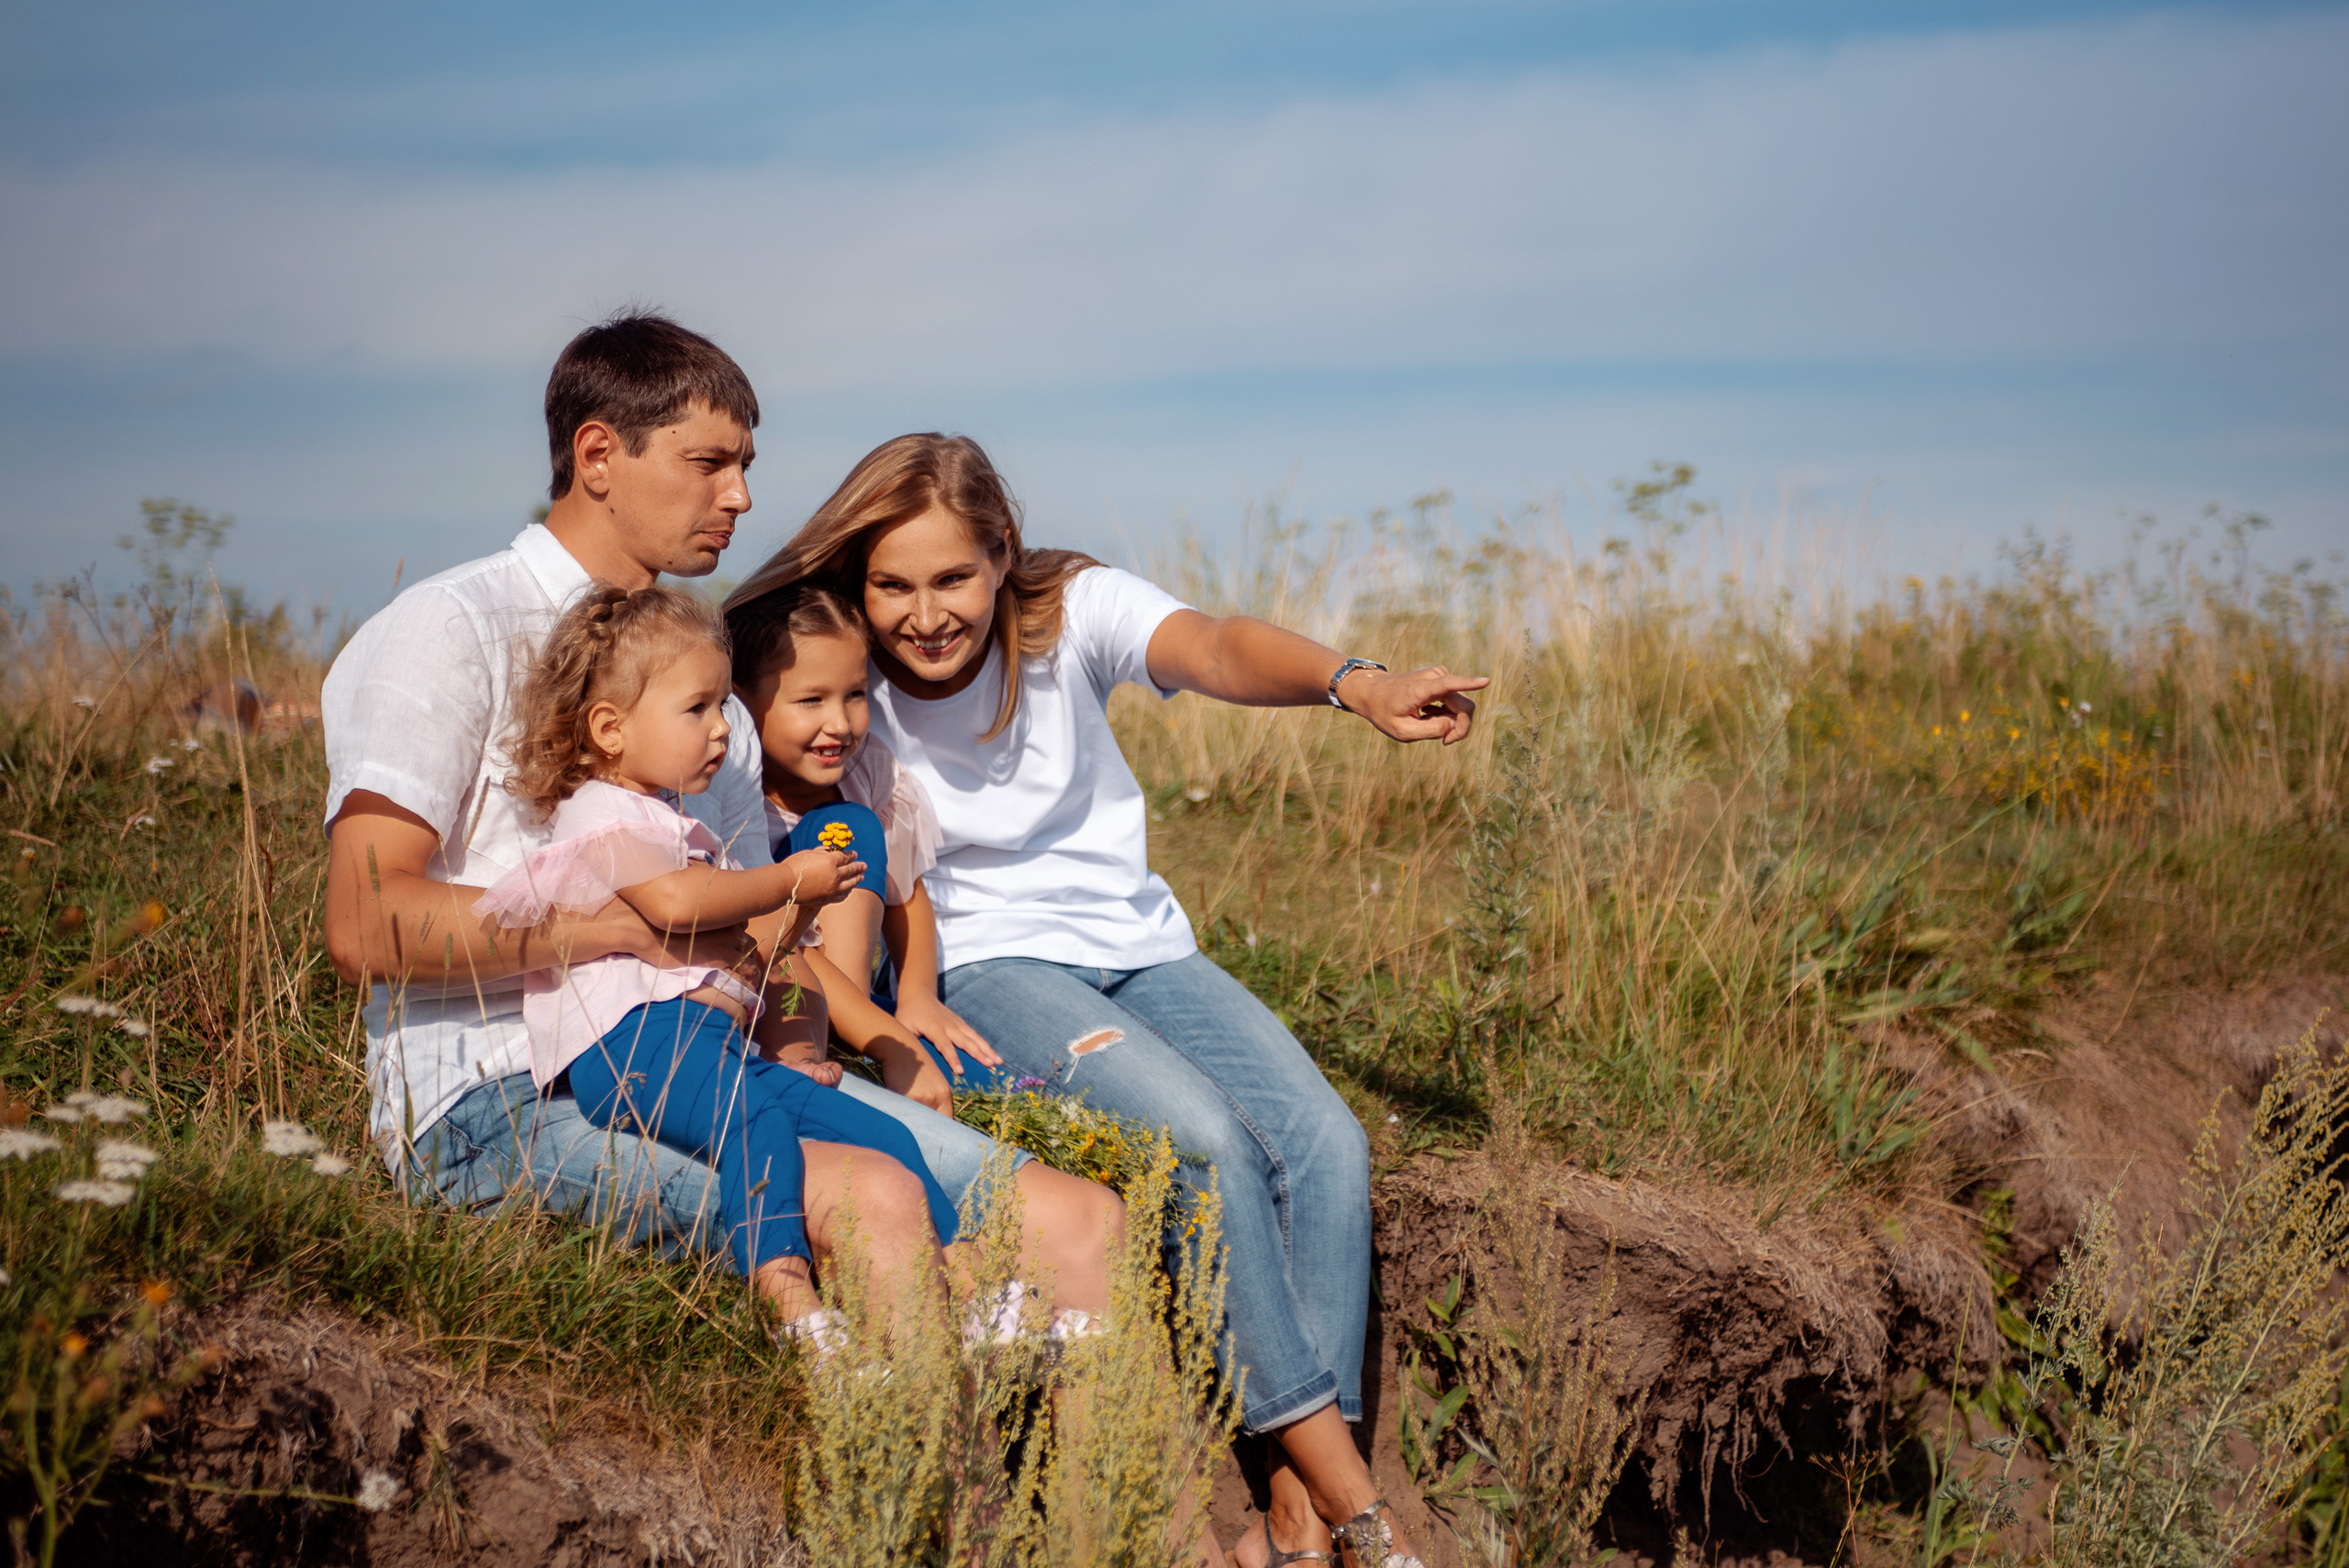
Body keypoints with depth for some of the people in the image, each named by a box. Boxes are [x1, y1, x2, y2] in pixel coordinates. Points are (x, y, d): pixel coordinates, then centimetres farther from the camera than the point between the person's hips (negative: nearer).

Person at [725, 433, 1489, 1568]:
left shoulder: (1069, 612, -9)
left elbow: (1210, 648, -30)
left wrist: (1353, 684, -51)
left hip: (1140, 947, 3)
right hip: (991, 968, -3)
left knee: (1325, 1140, -19)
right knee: (1207, 1137, -28)